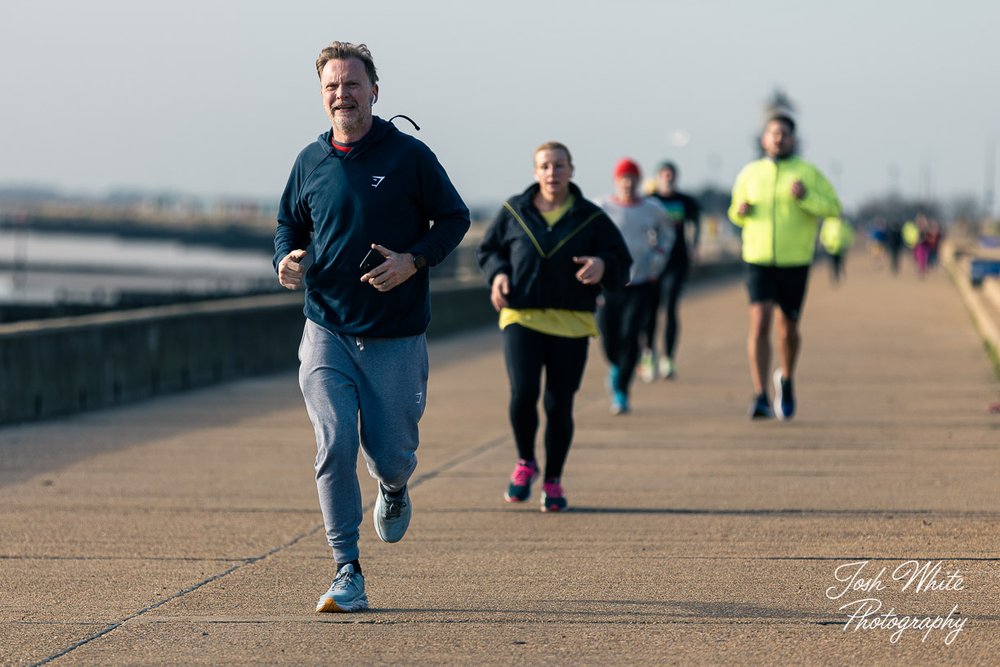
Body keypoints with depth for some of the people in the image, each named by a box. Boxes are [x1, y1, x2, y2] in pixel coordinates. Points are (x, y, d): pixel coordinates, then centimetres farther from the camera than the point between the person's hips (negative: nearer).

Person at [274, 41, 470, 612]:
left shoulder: (409, 156, -5)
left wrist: (415, 261, -14)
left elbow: (455, 217, 2)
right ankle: (348, 576, -6)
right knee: (334, 446, -12)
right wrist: (287, 258, -4)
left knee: (391, 453, 3)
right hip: (327, 334, 2)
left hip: (396, 339, -2)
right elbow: (290, 223, 19)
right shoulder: (311, 162, 5)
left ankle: (394, 490, 43)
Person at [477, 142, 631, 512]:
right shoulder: (514, 211, 6)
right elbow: (489, 249, 19)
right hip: (522, 317, 0)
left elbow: (621, 263, 5)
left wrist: (602, 266, -17)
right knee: (523, 392, -17)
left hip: (570, 324, 0)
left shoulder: (591, 218, 4)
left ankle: (553, 481, 16)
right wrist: (498, 273, -2)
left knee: (559, 404, 0)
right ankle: (525, 463, 9)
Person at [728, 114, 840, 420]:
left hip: (795, 262, 0)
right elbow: (737, 213, 19)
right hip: (758, 260, 0)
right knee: (760, 322, -17)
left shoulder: (808, 173, 0)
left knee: (788, 329, 10)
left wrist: (806, 197, -20)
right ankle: (760, 397, -20)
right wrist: (740, 210, -5)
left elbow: (834, 208, -4)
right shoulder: (750, 173, 6)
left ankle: (786, 378, 41)